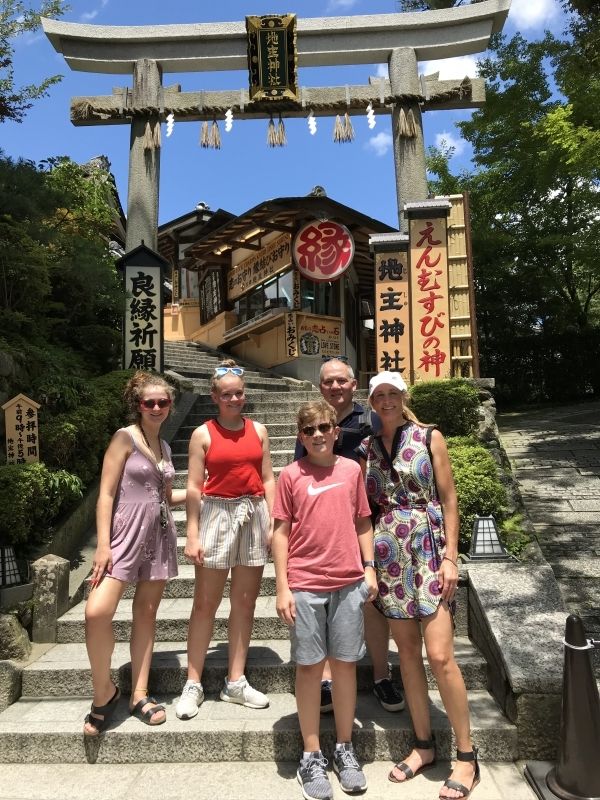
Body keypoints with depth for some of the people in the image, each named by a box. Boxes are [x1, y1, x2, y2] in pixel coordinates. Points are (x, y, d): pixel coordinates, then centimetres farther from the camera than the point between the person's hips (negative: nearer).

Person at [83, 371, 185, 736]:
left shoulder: (164, 446, 12)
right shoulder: (125, 437, -5)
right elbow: (106, 493, -10)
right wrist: (103, 544, -15)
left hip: (159, 535, 6)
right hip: (125, 534, -5)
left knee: (146, 613, 10)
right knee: (98, 612, -18)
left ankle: (139, 694, 22)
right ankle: (105, 692, 4)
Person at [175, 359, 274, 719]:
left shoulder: (258, 430, 8)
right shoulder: (203, 434, 0)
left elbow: (268, 480, 8)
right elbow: (194, 487, -3)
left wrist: (273, 523, 1)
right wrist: (192, 535, -7)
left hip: (254, 515, 3)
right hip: (217, 514, -3)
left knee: (245, 602, 10)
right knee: (206, 603, 4)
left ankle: (236, 682, 22)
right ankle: (194, 684, 17)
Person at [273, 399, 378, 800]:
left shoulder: (352, 470, 4)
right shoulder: (291, 475, -3)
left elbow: (363, 523, 11)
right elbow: (281, 532, -2)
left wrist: (369, 568, 4)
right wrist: (282, 588, -4)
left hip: (349, 584, 2)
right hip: (305, 586, -2)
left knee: (346, 663, 11)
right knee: (310, 667, 8)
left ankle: (345, 749, 28)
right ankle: (312, 757, 23)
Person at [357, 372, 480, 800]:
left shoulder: (429, 437, -2)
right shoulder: (366, 448, 7)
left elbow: (449, 498, -3)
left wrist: (451, 556, -8)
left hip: (429, 549, -3)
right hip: (389, 554, 4)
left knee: (440, 656, -5)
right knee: (408, 653, 11)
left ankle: (467, 756, 14)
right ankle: (424, 744, 28)